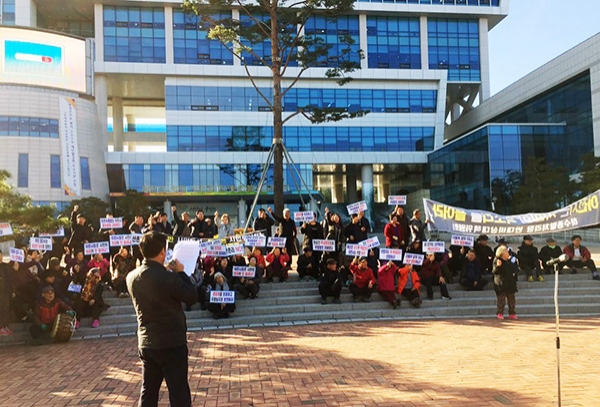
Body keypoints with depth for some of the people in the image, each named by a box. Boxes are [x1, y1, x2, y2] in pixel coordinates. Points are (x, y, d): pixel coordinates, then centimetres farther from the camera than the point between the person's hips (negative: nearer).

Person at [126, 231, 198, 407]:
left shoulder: (131, 277, 0)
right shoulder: (167, 277, -21)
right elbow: (192, 297, -11)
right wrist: (180, 273, -3)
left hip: (146, 343, 7)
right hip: (172, 343, -6)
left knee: (148, 391, 16)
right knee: (179, 392, 3)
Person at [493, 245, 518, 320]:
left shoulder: (509, 261, 11)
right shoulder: (497, 260, -11)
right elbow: (494, 272, -20)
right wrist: (497, 266, -33)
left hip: (510, 283, 7)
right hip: (501, 283, -7)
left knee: (511, 299, 9)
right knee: (501, 300, -4)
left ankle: (512, 313, 17)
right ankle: (499, 314, 5)